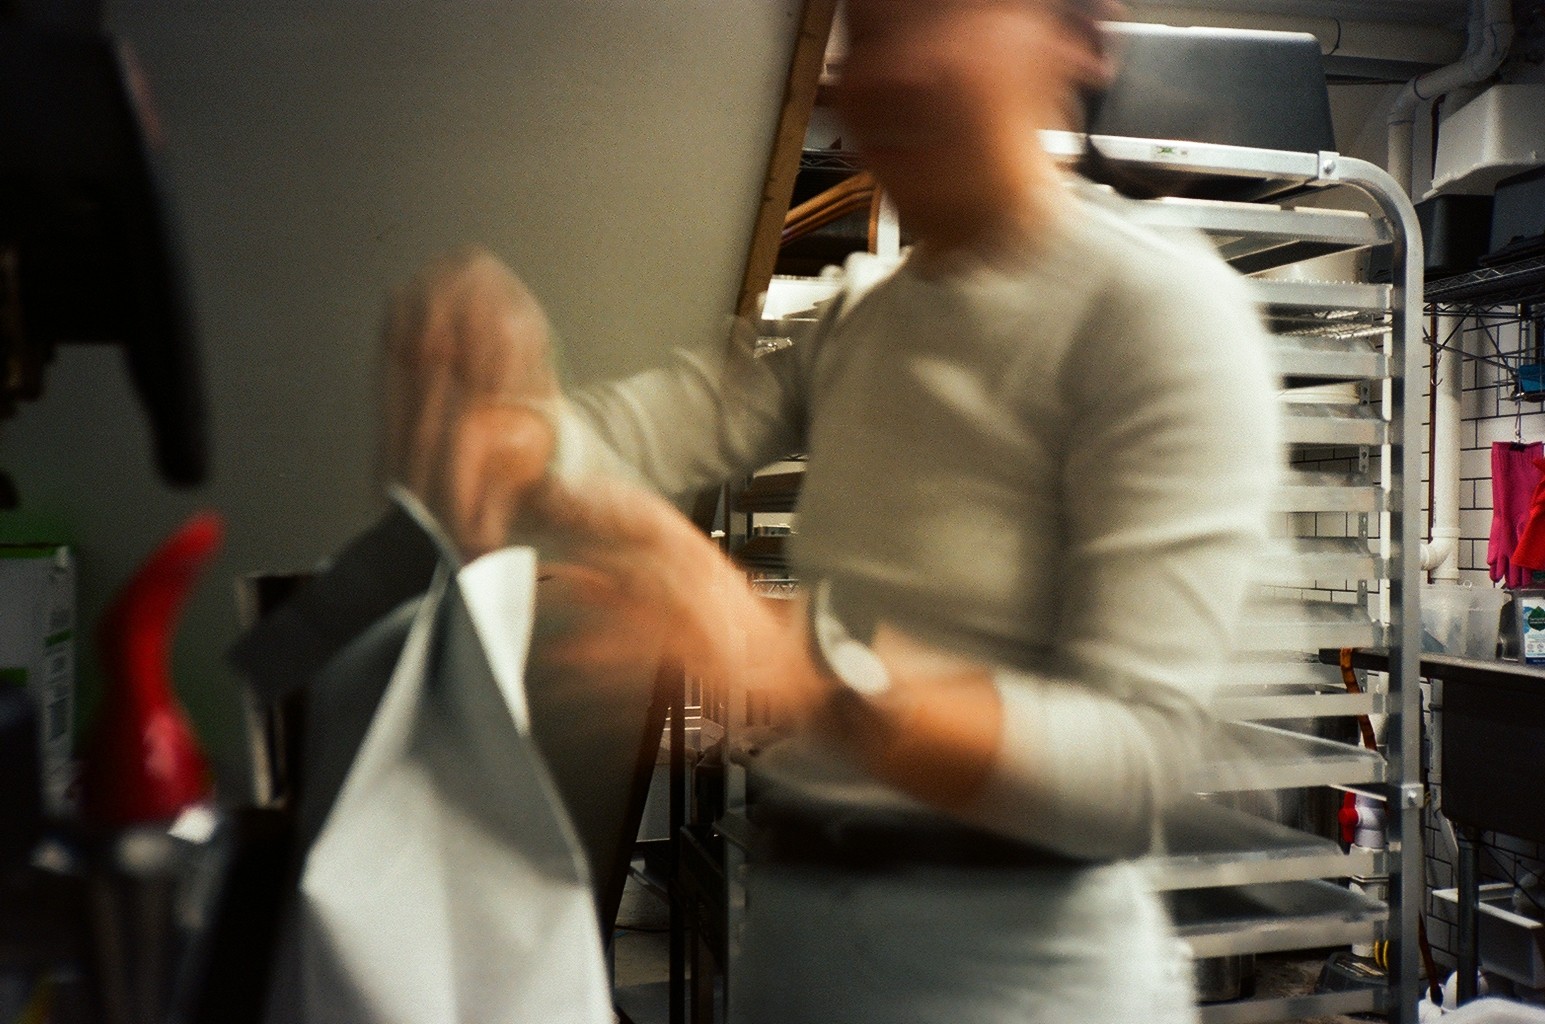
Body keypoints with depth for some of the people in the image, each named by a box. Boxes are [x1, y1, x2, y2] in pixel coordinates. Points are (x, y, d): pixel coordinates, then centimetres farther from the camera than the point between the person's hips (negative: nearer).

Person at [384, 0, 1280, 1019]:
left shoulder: (1163, 305, -14)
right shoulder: (859, 322, 9)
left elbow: (1134, 761, -22)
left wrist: (798, 668, -35)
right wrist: (516, 421, -27)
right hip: (793, 914, 6)